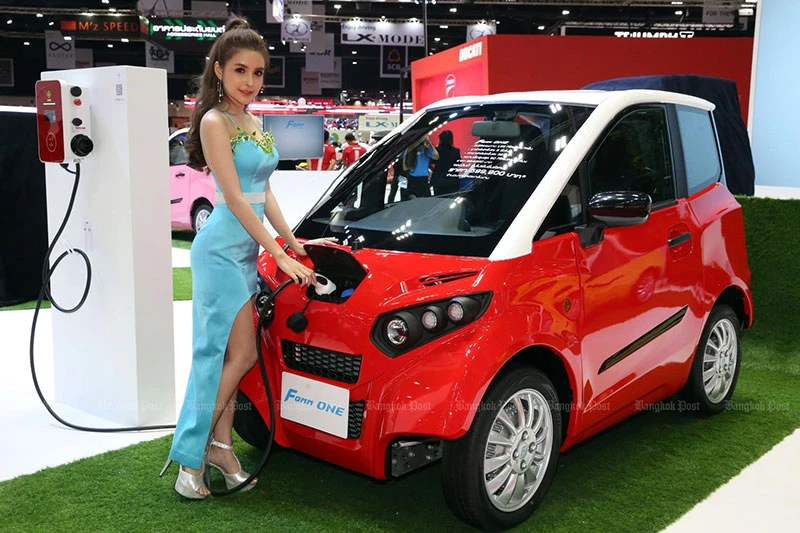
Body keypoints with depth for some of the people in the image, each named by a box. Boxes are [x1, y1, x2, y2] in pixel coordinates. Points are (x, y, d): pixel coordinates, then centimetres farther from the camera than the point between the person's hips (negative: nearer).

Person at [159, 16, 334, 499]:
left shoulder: (254, 123, 15)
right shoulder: (215, 121, -11)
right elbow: (235, 198, -16)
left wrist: (294, 241, 11)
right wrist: (280, 254, -18)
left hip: (247, 249, 8)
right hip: (223, 248, -8)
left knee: (228, 355, 9)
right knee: (241, 354, -7)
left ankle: (220, 446, 16)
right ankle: (192, 456, 3)